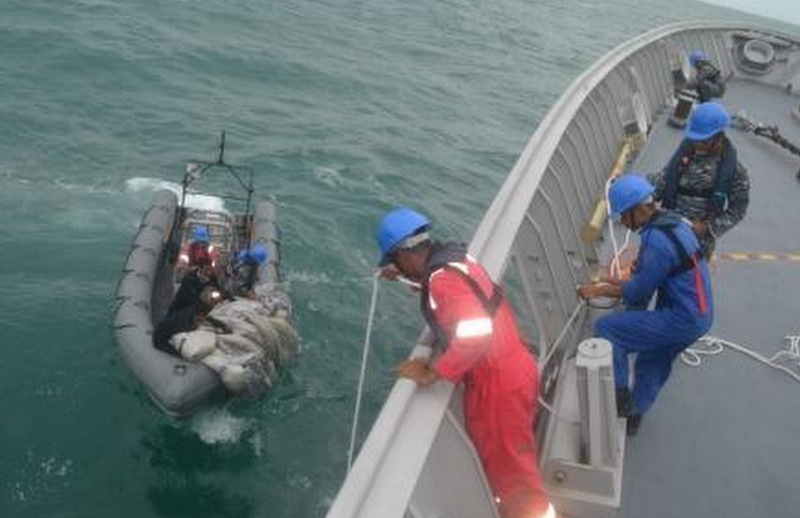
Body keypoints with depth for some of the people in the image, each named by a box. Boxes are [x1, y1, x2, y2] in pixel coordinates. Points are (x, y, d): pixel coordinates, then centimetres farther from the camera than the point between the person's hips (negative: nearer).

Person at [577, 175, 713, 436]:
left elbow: (640, 292, -16)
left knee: (606, 328, -9)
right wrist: (617, 284, 12)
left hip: (683, 320, -10)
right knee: (652, 365, 24)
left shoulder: (657, 241, -24)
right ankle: (632, 415, 40)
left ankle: (621, 398, 1)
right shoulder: (673, 221, 7)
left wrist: (599, 290, -4)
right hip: (698, 314, 10)